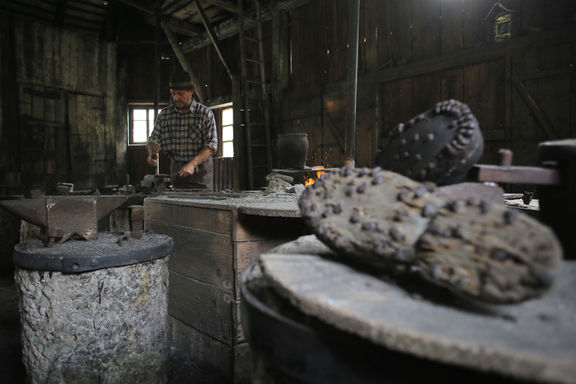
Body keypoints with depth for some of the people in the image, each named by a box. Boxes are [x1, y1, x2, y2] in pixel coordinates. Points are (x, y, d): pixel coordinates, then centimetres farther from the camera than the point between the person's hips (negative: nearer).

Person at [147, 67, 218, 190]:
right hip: (176, 171, 3)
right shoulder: (164, 114, 7)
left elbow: (211, 144, -12)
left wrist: (193, 163, -24)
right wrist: (152, 153, -16)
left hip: (200, 171, -3)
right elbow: (154, 138, 8)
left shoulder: (205, 113, -6)